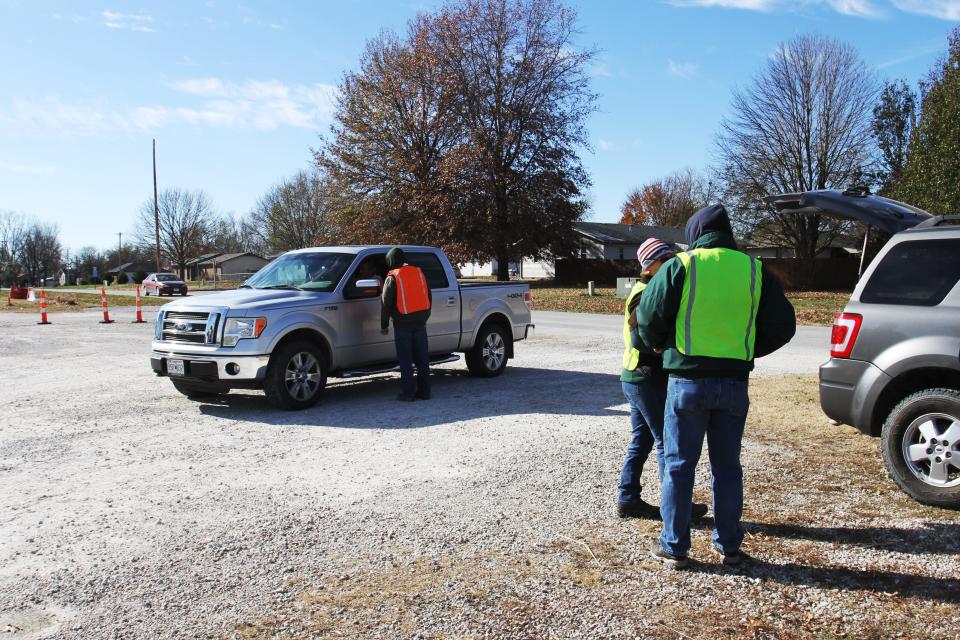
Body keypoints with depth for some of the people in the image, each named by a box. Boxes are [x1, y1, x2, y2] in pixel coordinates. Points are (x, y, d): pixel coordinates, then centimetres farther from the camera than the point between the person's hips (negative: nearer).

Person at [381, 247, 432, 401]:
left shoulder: (392, 278, -5)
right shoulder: (419, 272, 10)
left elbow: (386, 304, -5)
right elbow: (429, 298, 16)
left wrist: (384, 325, 3)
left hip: (402, 325, -5)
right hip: (420, 323, 5)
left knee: (405, 360, 0)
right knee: (422, 358, 9)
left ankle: (408, 392, 1)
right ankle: (424, 391, 14)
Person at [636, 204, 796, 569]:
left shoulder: (681, 266, -5)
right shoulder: (753, 269, 6)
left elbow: (648, 318, -4)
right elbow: (782, 326, 9)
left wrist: (660, 346, 17)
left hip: (688, 379, -3)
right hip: (734, 383, 3)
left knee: (679, 465, 6)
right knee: (727, 466, 15)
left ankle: (674, 547, 12)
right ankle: (729, 545, 23)